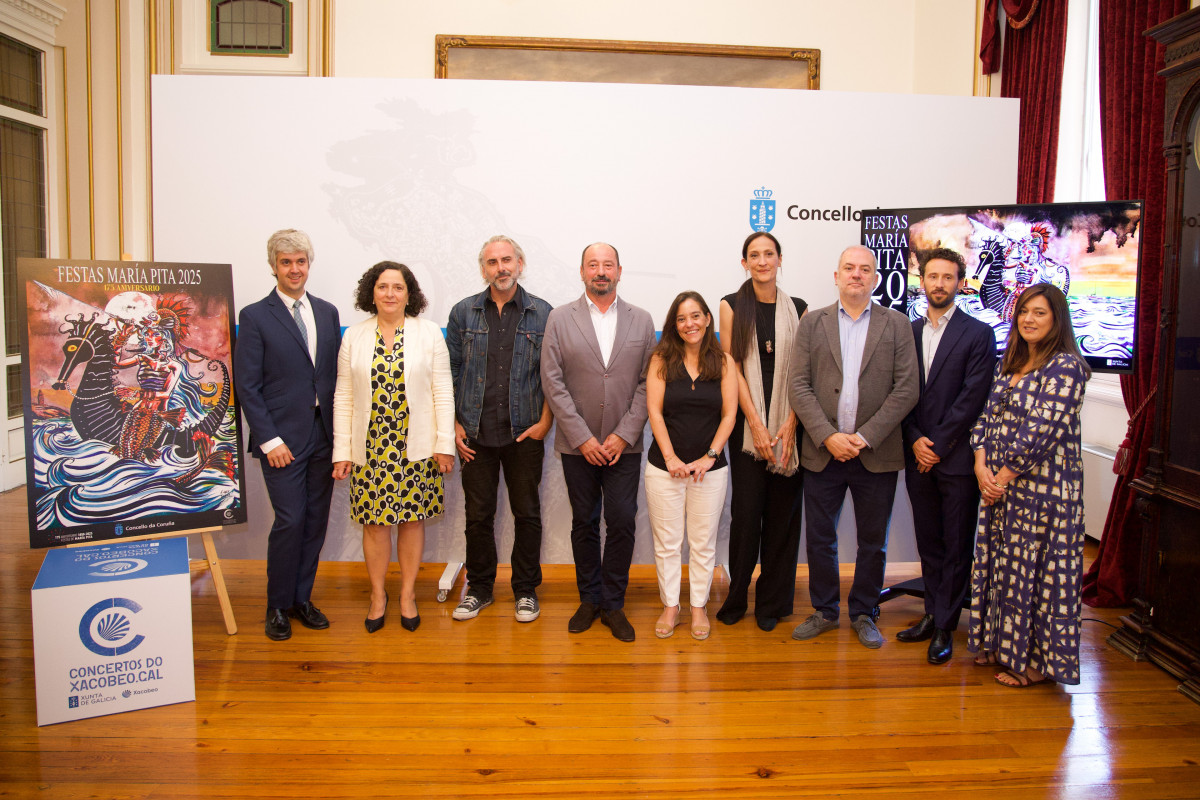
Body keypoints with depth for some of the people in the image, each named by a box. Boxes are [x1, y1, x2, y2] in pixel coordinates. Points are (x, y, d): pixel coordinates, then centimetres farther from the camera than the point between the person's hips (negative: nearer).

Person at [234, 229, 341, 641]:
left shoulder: (327, 312, 11)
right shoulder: (255, 317, -3)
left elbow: (336, 374, 12)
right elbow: (247, 386, -6)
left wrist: (340, 430, 5)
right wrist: (269, 440, -12)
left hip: (324, 436, 5)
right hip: (282, 437, -4)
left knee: (316, 520, 9)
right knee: (289, 521, -4)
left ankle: (302, 598, 24)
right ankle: (278, 606, 14)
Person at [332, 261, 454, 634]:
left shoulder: (429, 333, 1)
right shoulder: (354, 337, 5)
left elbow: (442, 392, -1)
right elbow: (343, 397, 4)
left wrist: (444, 443, -6)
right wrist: (341, 450, 1)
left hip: (415, 448, -1)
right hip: (369, 447, 1)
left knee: (412, 519, 7)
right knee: (375, 523, 6)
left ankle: (407, 595, 22)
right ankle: (378, 596, 22)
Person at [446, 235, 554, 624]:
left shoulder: (542, 314, 2)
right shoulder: (463, 312, 6)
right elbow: (451, 372, 7)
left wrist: (545, 422, -6)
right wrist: (455, 425, 1)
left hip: (524, 432, -1)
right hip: (476, 433, 1)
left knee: (527, 513, 7)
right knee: (478, 514, 8)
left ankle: (526, 590, 22)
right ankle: (479, 587, 24)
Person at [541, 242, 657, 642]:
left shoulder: (641, 320, 5)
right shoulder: (560, 319, 1)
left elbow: (648, 383, 1)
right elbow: (552, 382, -4)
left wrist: (624, 435, -8)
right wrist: (582, 438, -10)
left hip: (623, 444, 1)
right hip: (578, 444, 0)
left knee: (622, 523, 0)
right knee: (584, 523, 9)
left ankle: (613, 604, 16)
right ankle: (589, 600, 24)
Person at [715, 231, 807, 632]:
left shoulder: (799, 309, 7)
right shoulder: (732, 306, 3)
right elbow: (733, 368, -2)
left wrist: (790, 426, -9)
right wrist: (756, 425, -9)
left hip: (789, 425, 1)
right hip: (747, 423, -1)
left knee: (782, 512, 5)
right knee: (746, 510, -1)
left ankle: (772, 602, 18)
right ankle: (736, 597, 16)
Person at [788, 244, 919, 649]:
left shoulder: (897, 325, 3)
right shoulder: (812, 323, 5)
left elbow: (906, 389, -4)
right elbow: (799, 387, -2)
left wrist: (866, 436, -13)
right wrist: (828, 436, -13)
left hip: (876, 455, 0)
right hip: (822, 452, 1)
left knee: (873, 542, 10)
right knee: (820, 538, 9)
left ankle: (863, 614, 27)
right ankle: (824, 611, 26)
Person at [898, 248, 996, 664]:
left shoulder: (978, 334, -3)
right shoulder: (907, 332, 10)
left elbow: (972, 398, -10)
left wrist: (937, 445, -12)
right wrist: (915, 440, -6)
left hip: (957, 457, -4)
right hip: (918, 456, 4)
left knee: (956, 547, 4)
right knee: (929, 544, 13)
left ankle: (945, 627, 13)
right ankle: (933, 614, 25)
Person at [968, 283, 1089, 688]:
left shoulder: (1065, 366, -12)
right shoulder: (1010, 364, 13)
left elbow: (1042, 429, -18)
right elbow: (988, 415, 9)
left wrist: (1005, 475, -15)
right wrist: (981, 465, -5)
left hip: (1041, 484, -8)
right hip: (998, 483, 8)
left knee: (1034, 568, 1)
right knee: (1000, 561, 13)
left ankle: (1037, 659, 15)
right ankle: (1004, 644, 28)